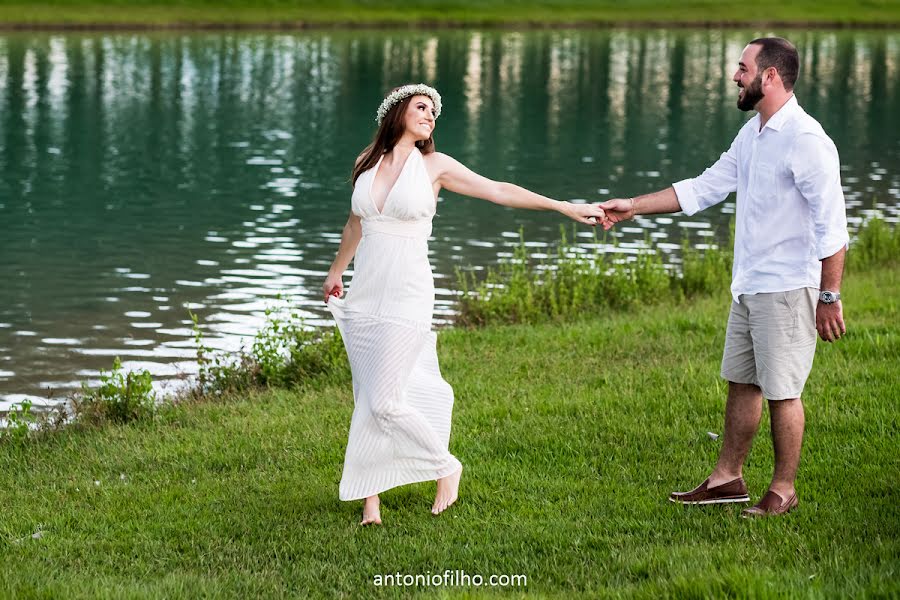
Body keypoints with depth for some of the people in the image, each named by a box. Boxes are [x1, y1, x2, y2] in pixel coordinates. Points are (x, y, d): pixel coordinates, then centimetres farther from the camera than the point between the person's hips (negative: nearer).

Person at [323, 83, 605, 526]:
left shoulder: (434, 166, 1)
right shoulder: (367, 163, 10)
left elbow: (499, 191, 2)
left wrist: (565, 207, -2)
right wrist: (335, 272, 39)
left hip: (407, 299, -4)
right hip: (363, 297, 4)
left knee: (384, 401, -12)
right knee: (366, 398, 4)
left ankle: (446, 467, 10)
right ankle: (370, 502, 11)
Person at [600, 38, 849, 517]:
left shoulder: (806, 140, -17)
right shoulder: (751, 134, 11)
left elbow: (832, 228, -18)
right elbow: (704, 188, 19)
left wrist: (830, 297, -19)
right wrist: (633, 207, 16)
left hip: (787, 289, -9)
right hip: (748, 287, 9)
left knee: (781, 391, -1)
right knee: (741, 383, 15)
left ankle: (783, 491, 11)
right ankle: (727, 478, 25)